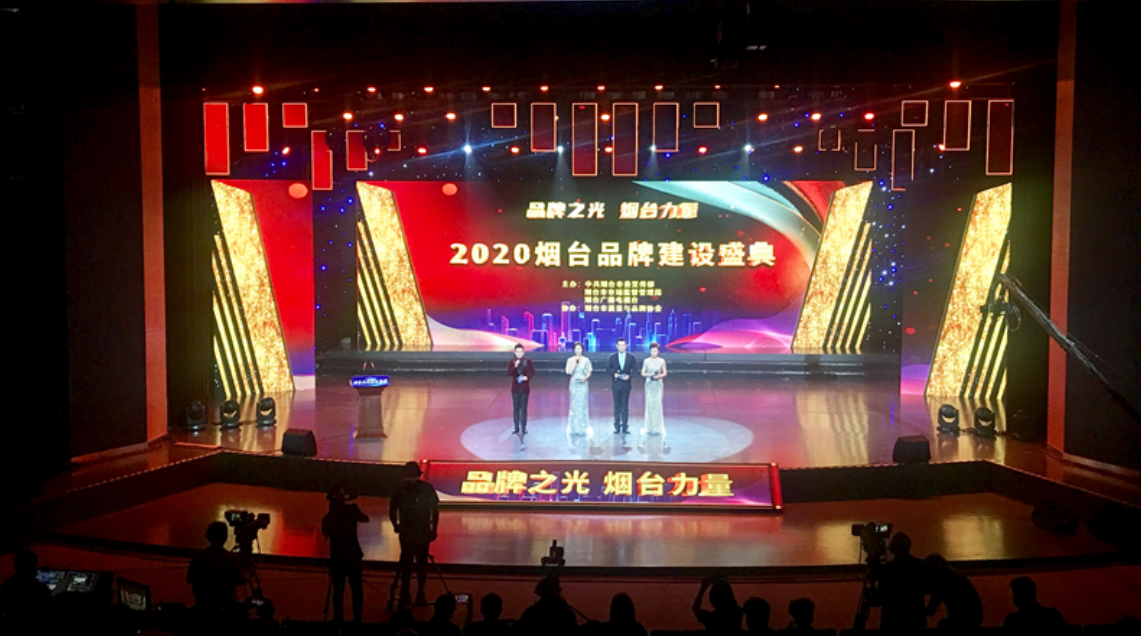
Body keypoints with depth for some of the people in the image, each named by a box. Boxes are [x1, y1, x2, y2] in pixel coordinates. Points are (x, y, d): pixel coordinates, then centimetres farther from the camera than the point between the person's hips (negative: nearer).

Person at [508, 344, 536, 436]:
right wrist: (515, 366, -23)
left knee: (523, 408, -1)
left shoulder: (528, 361, 0)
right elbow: (508, 373, -9)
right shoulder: (511, 362, 2)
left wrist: (527, 377, -16)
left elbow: (533, 372, 2)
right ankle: (517, 428, 11)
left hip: (525, 388, -1)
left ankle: (523, 428, 5)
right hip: (515, 388, 2)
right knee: (516, 408, 4)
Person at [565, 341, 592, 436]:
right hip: (574, 384, 0)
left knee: (583, 405, -1)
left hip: (583, 384, 0)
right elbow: (569, 372, -7)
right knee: (574, 405, 1)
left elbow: (589, 372, 5)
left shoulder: (586, 360, 2)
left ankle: (583, 428, 5)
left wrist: (585, 378, -14)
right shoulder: (570, 360, 2)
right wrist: (575, 362, -12)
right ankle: (574, 428, 7)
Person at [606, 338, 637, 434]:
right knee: (617, 406, 4)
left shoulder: (631, 357, 3)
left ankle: (625, 427, 7)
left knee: (625, 406, 2)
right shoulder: (612, 357, 5)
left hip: (626, 384, 0)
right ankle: (617, 427, 9)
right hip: (616, 384, 0)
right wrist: (614, 374, -12)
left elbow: (634, 369, 1)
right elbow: (608, 369, 4)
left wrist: (629, 376, -14)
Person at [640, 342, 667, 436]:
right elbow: (642, 373, 3)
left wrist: (659, 376, -14)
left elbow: (664, 373, 5)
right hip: (649, 384, 1)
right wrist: (649, 375, -15)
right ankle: (649, 428, 7)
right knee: (649, 405, -1)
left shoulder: (661, 361, 1)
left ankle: (658, 428, 3)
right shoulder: (646, 361, 2)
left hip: (658, 384, 0)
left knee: (658, 404, -5)